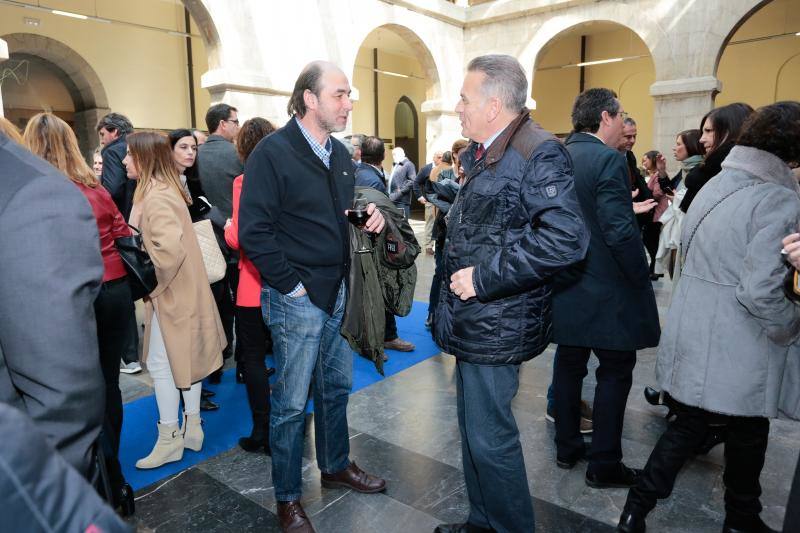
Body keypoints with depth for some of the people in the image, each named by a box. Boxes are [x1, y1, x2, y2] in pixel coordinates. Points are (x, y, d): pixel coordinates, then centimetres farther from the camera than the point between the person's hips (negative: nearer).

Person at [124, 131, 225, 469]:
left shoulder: (155, 198, -21)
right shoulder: (162, 190, 10)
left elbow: (169, 250, -32)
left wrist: (149, 284, -18)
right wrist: (150, 282, 12)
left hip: (171, 294, -10)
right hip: (180, 290, 10)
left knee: (161, 365, 1)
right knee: (184, 360, 16)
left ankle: (170, 440, 15)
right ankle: (192, 428, 28)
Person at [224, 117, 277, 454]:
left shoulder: (245, 182, -13)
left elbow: (238, 238, -17)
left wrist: (228, 227, 4)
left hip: (255, 286, -5)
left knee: (254, 357, 8)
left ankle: (263, 432, 14)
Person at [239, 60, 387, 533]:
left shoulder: (341, 154, 10)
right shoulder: (273, 152, -12)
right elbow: (254, 231, -16)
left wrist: (370, 218, -1)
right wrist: (290, 284, -15)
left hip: (338, 292, 7)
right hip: (297, 298, -7)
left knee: (337, 387, 19)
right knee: (292, 402, 6)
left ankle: (336, 466, 40)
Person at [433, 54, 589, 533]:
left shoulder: (540, 153, -16)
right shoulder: (480, 155, 14)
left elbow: (566, 238, -28)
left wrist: (483, 277, -23)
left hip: (496, 325, -9)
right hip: (472, 318, 10)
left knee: (490, 437, 2)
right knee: (474, 430, 20)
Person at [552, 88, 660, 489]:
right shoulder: (608, 159, -16)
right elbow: (621, 231, -22)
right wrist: (642, 282, -11)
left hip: (565, 285, 8)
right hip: (606, 290, -7)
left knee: (568, 365, 15)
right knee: (615, 372, 6)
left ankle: (567, 448, 28)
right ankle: (604, 464, 15)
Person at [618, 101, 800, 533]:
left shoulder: (717, 184, 6)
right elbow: (760, 292, -25)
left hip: (694, 333, 6)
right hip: (739, 347, -6)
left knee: (688, 424, 18)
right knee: (748, 433, 17)